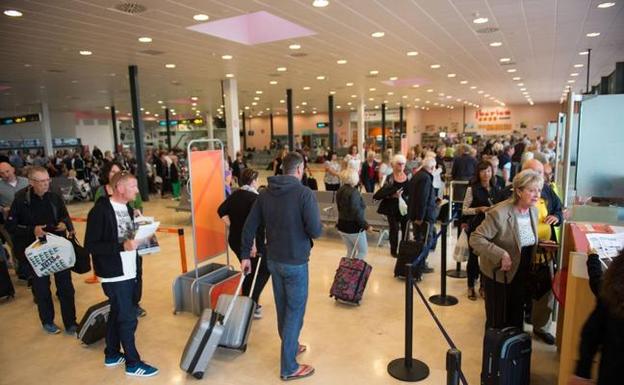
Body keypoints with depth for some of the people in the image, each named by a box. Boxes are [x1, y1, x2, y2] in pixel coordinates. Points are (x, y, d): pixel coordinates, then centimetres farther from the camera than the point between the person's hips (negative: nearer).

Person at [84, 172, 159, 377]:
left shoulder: (128, 208, 7)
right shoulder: (100, 210, -18)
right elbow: (90, 245, -20)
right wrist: (122, 246, -27)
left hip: (129, 271, 8)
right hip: (114, 274, -8)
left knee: (117, 313, 20)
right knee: (128, 318, 1)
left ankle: (112, 354, 37)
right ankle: (133, 363, 17)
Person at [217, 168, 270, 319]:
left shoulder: (235, 195, 6)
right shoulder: (255, 198, -17)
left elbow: (221, 210, 5)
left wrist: (232, 226, 4)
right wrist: (253, 243, -24)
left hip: (235, 240, 7)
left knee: (249, 271, 21)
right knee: (265, 269, 9)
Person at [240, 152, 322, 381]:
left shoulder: (265, 193, 1)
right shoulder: (304, 193, -17)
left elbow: (249, 227, 3)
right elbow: (315, 231, -21)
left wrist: (245, 255, 11)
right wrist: (317, 227, 2)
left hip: (273, 260, 6)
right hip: (295, 262, -6)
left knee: (282, 308, 20)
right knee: (295, 311, 6)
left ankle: (291, 346, 41)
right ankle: (288, 367, 16)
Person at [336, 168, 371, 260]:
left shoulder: (340, 190, 4)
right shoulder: (353, 192, -22)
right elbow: (357, 213, -25)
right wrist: (366, 226, -18)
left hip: (342, 226, 8)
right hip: (353, 228, -8)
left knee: (350, 251, 19)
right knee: (363, 251, 9)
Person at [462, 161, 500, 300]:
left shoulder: (495, 189, 6)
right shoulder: (472, 189, -7)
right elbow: (464, 210, -6)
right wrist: (479, 209, -20)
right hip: (475, 227, -3)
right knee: (473, 256, 5)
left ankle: (483, 286, 24)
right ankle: (471, 287, 20)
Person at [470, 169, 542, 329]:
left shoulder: (533, 210, 0)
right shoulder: (499, 213, -25)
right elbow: (475, 239, -26)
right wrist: (501, 255, -32)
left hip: (522, 275, 7)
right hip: (499, 275, -6)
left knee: (517, 319, 20)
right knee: (498, 323, 8)